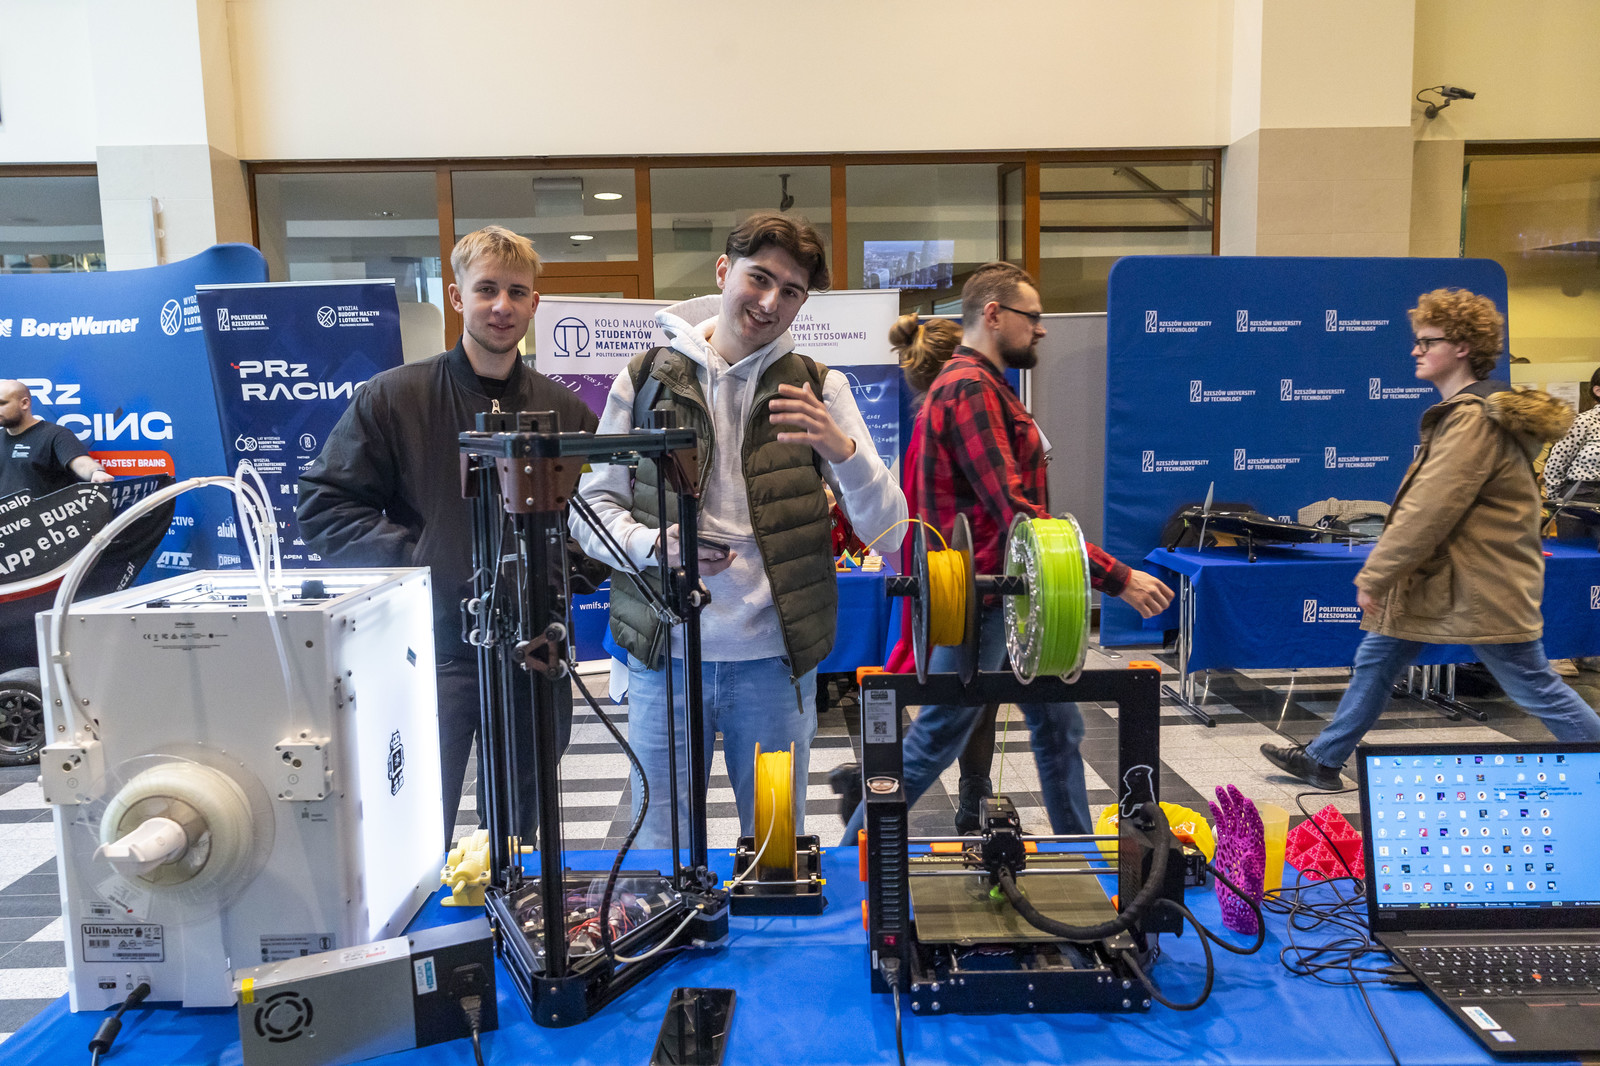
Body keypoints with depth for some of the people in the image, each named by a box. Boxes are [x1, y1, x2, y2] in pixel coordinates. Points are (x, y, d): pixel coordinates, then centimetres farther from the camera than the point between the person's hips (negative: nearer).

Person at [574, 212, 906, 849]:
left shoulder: (818, 389, 3)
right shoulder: (646, 379, 3)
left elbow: (887, 529, -5)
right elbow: (592, 506, 4)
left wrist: (843, 450, -25)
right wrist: (653, 546, -17)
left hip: (774, 661, 0)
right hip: (664, 656, 0)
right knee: (658, 848, 12)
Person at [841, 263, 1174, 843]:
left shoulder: (984, 386, 17)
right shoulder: (970, 388, -18)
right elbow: (1017, 514, -26)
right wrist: (1117, 578, -24)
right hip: (982, 598, -10)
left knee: (1058, 725, 16)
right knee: (935, 741, 1)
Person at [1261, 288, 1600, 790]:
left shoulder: (1473, 418, -21)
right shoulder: (1465, 410, 12)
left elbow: (1429, 509, -25)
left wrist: (1375, 575, -19)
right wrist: (1381, 566, 16)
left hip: (1482, 586, -10)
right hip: (1442, 575, 10)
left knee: (1537, 688, 2)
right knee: (1375, 659, 13)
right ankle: (1322, 760, 23)